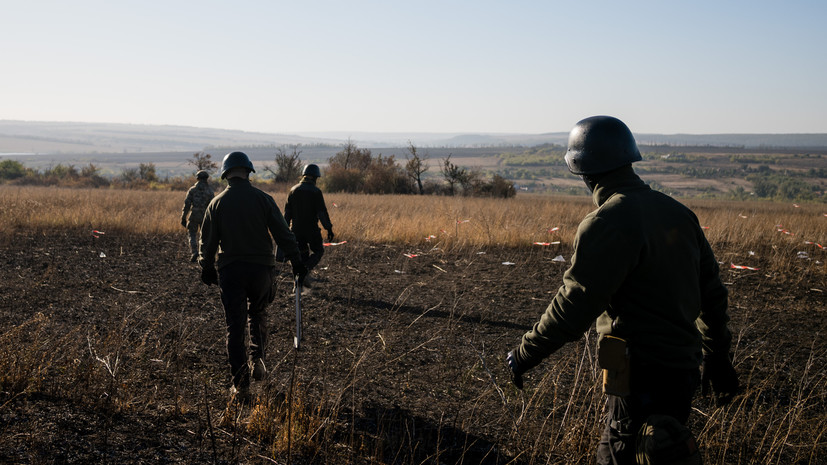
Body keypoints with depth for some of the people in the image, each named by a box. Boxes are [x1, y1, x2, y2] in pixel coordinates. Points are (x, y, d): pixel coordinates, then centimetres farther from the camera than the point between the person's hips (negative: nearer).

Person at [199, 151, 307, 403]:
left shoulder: (217, 203, 0)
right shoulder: (263, 199, -3)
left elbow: (207, 241, 4)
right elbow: (283, 234, -2)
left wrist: (207, 268, 18)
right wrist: (296, 262, 6)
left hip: (230, 270, 0)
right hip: (261, 268, 0)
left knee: (235, 326, 4)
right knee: (258, 315, 24)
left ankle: (240, 384, 3)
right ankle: (257, 358, 6)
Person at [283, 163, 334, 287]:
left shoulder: (293, 190, 6)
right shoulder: (316, 191, -9)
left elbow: (287, 211, 9)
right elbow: (322, 212, -13)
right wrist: (329, 229, -10)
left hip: (296, 229, 5)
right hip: (311, 229, -5)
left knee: (302, 254, 16)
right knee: (318, 251, 13)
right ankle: (306, 270, -12)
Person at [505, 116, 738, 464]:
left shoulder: (607, 224, -18)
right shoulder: (677, 212, 8)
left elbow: (574, 307, -19)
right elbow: (711, 291, 15)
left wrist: (525, 355, -7)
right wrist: (717, 355, 25)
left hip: (643, 375, -9)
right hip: (684, 367, 9)